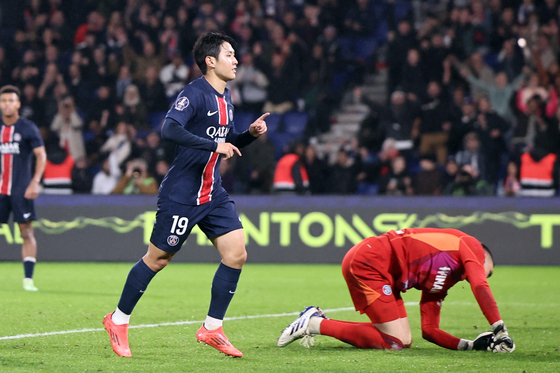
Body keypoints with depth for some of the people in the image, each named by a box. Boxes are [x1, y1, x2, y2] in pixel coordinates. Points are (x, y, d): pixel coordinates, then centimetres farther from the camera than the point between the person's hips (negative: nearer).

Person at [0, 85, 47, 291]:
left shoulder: (28, 128, -1)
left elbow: (41, 155, -4)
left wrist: (35, 182, -14)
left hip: (21, 189, -3)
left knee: (27, 233, -5)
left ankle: (28, 279, -5)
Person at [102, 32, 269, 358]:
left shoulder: (225, 98, 12)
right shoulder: (195, 93, -15)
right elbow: (170, 129, -31)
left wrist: (251, 134, 6)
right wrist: (214, 144, -32)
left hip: (213, 194, 8)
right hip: (181, 194, -8)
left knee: (236, 254, -5)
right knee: (158, 258, 2)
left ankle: (212, 328, 5)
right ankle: (119, 320, 19)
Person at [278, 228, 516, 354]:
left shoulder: (439, 286, 26)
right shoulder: (471, 247, 5)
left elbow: (429, 330, 22)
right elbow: (480, 287, -12)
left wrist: (470, 345, 11)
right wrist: (500, 330, -12)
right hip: (368, 262, -10)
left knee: (404, 340, 6)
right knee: (396, 342, -12)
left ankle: (317, 321, 8)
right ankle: (316, 323, -7)